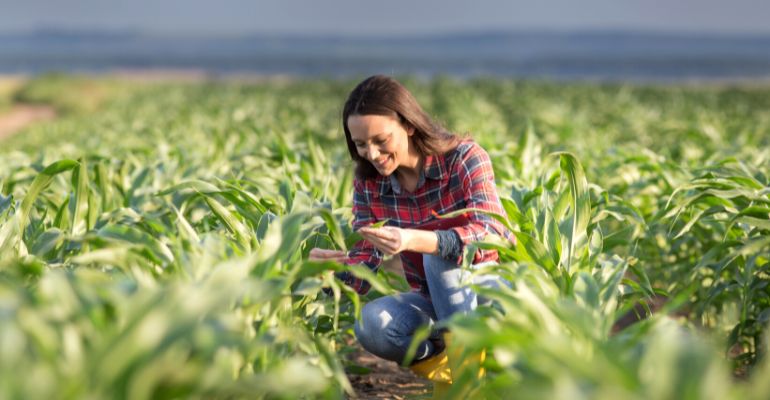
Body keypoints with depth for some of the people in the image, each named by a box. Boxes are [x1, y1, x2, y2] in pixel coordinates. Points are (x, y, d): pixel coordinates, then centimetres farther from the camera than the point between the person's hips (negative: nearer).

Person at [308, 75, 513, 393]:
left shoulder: (464, 158, -17)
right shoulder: (367, 183, -4)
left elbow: (492, 235, -33)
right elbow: (364, 265, -9)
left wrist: (413, 240, -50)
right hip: (435, 302, 4)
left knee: (440, 253, -34)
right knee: (370, 325, -27)